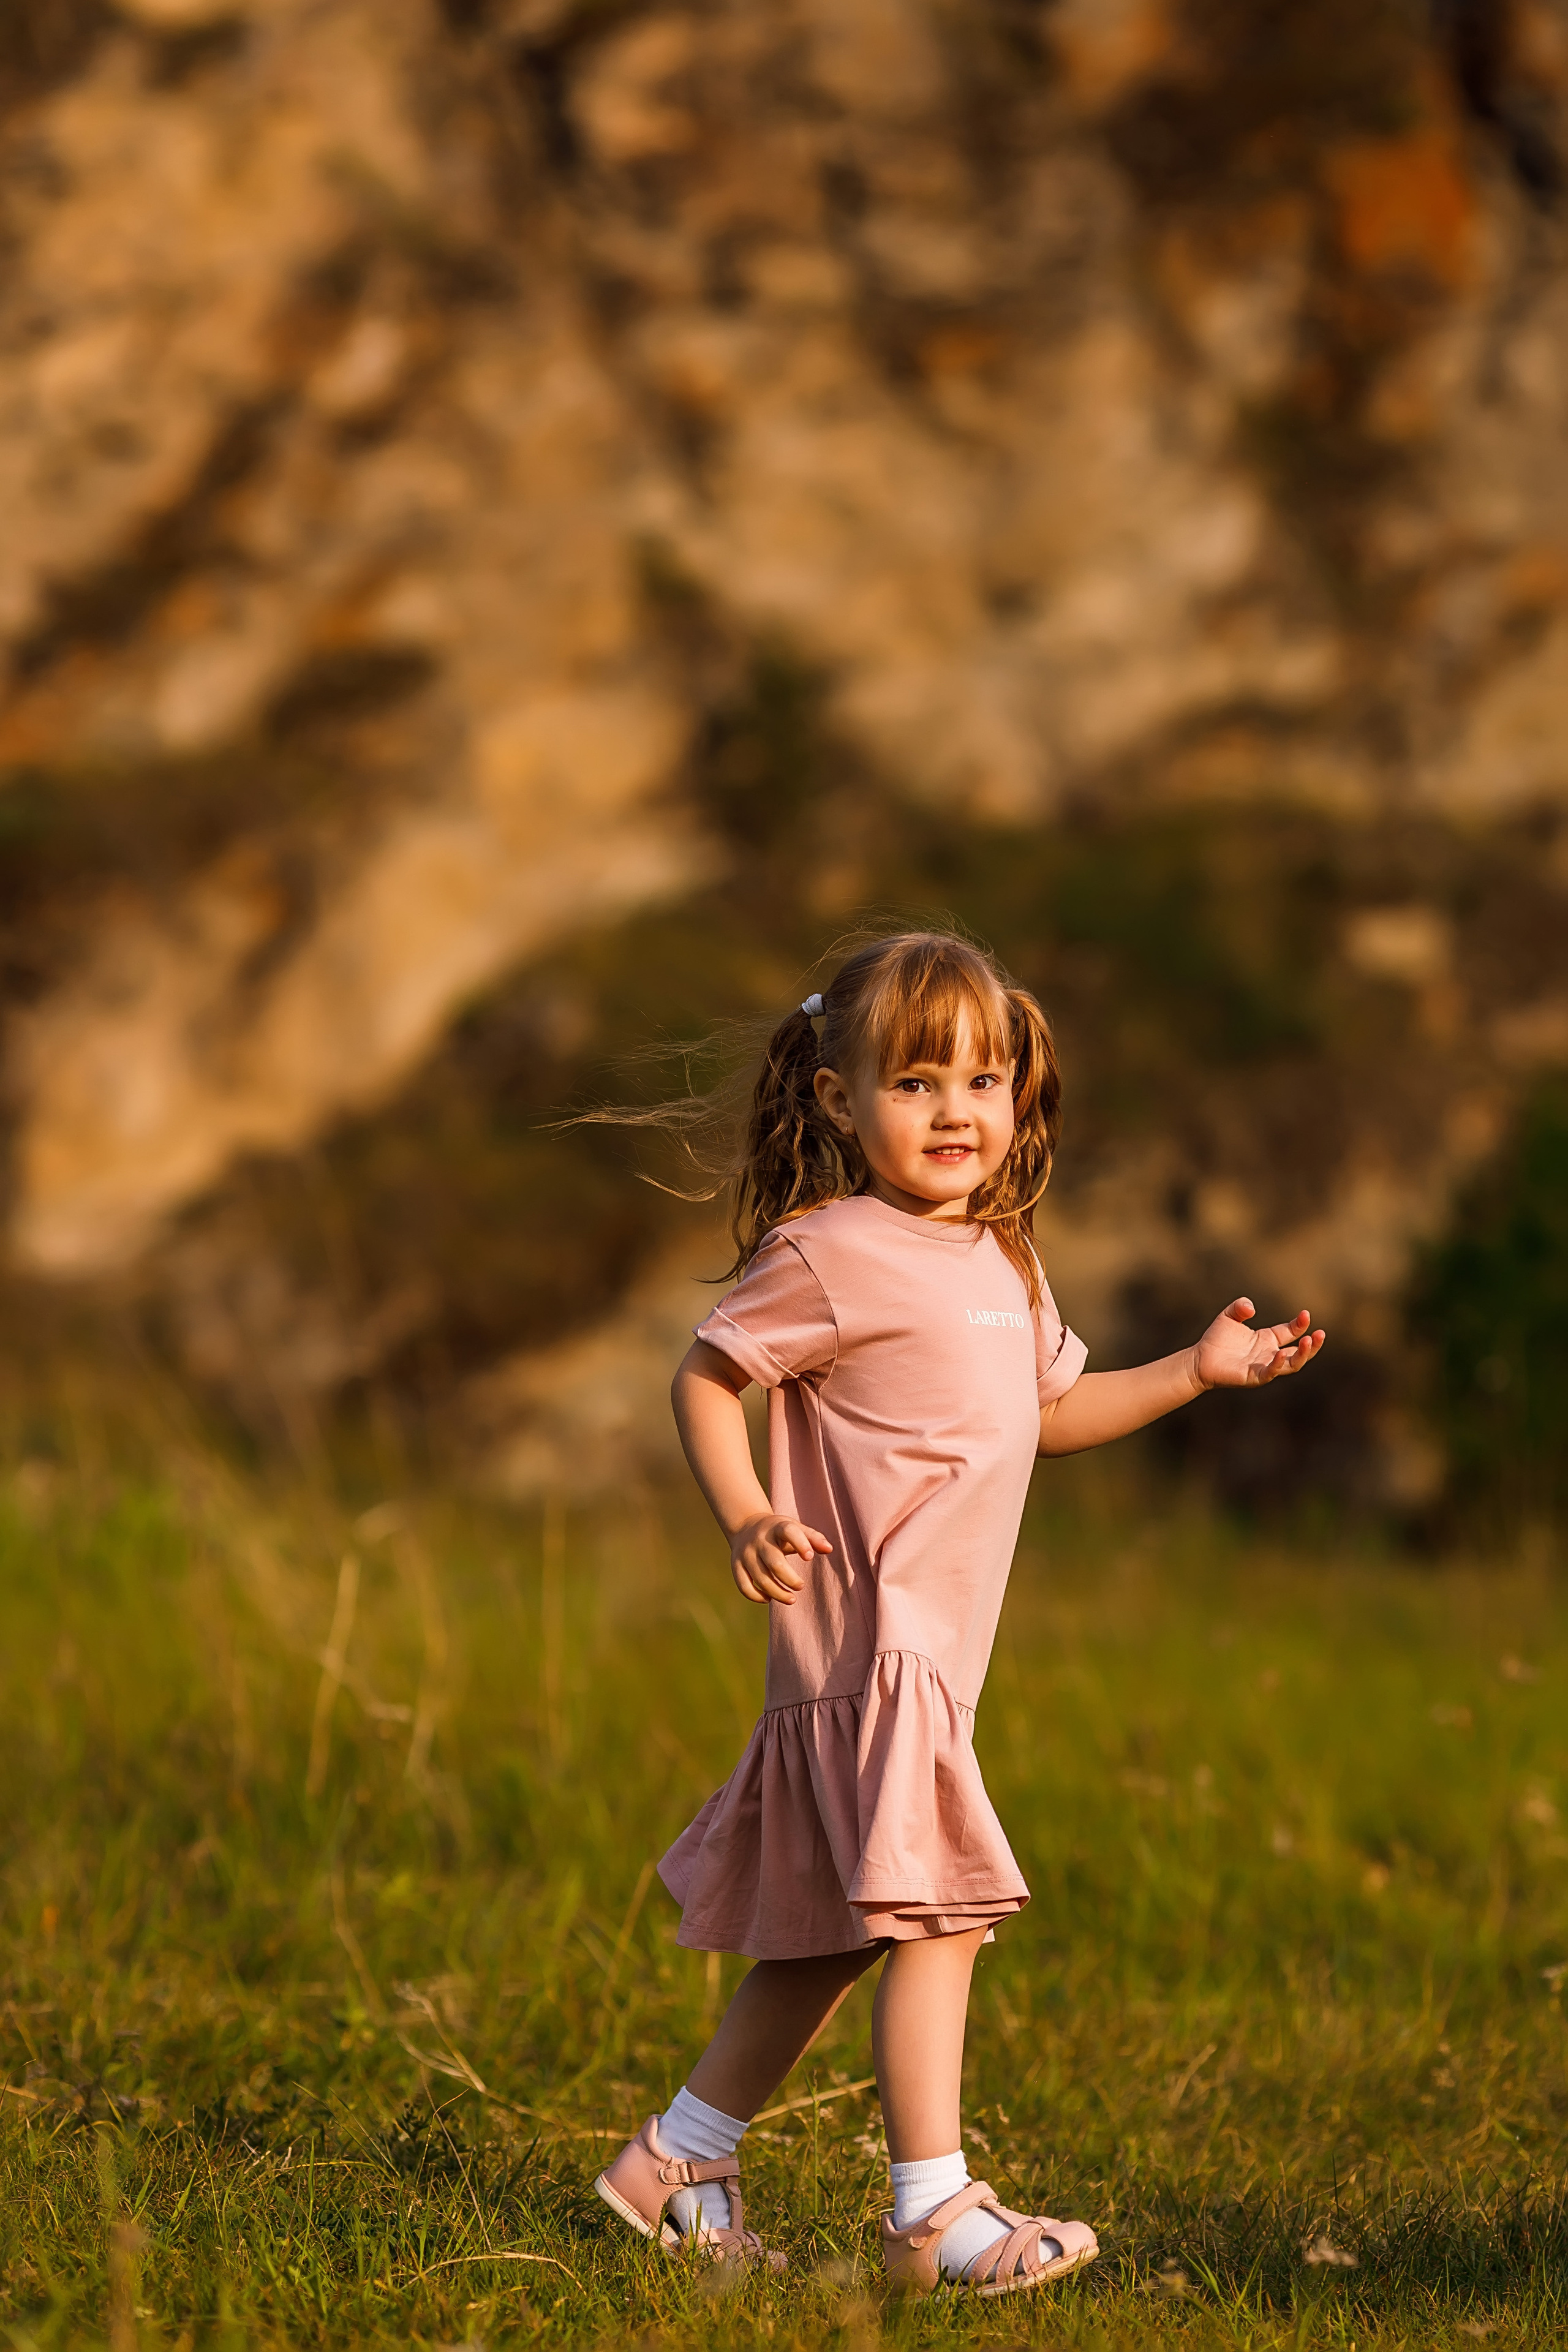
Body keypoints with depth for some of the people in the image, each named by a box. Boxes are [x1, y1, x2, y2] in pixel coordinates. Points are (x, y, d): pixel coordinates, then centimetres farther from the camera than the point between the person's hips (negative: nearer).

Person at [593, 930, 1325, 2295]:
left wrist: (1198, 1371, 19)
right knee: (935, 1914, -15)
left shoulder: (1003, 1263, 15)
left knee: (830, 1940, 14)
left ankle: (679, 2162, 26)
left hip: (931, 1651, 9)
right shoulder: (829, 1255, -10)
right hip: (867, 1634, -9)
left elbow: (1049, 1412, 29)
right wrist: (746, 1518, -21)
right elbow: (708, 1379, -7)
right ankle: (936, 2211, -15)